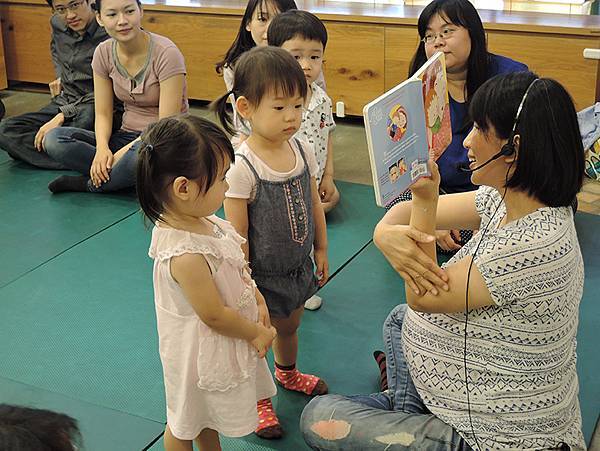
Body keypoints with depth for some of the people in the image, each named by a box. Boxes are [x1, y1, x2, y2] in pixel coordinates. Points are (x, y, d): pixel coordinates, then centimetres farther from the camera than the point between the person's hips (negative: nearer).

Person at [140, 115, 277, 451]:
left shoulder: (202, 221, -10)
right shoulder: (186, 255, -38)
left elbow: (234, 267, 8)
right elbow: (215, 315, -28)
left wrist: (257, 298, -3)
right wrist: (257, 333, -13)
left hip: (215, 344, 8)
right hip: (201, 353, -8)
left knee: (209, 413, 31)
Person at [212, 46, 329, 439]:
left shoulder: (303, 151, -8)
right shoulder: (243, 168, -27)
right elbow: (238, 235, -22)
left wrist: (321, 251, 13)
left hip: (298, 266, 6)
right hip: (262, 275, -6)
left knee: (290, 324, 28)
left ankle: (288, 373, 57)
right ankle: (258, 398, 37)